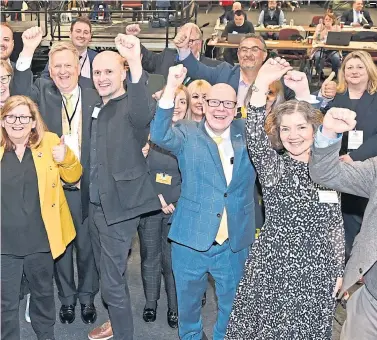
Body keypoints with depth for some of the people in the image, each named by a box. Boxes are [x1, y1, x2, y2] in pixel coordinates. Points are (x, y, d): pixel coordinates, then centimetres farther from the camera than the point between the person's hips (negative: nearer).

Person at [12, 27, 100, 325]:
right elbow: (20, 92, -21)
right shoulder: (42, 93, 0)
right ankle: (67, 298, 35)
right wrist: (28, 50, -30)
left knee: (86, 245, 13)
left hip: (86, 186, 0)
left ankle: (87, 296, 34)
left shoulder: (94, 98, -1)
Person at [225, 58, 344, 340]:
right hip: (274, 266, -3)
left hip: (318, 271, 3)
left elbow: (335, 225, 10)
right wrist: (262, 86, -35)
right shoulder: (273, 168, -6)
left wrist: (338, 270, 11)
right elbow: (255, 138, -26)